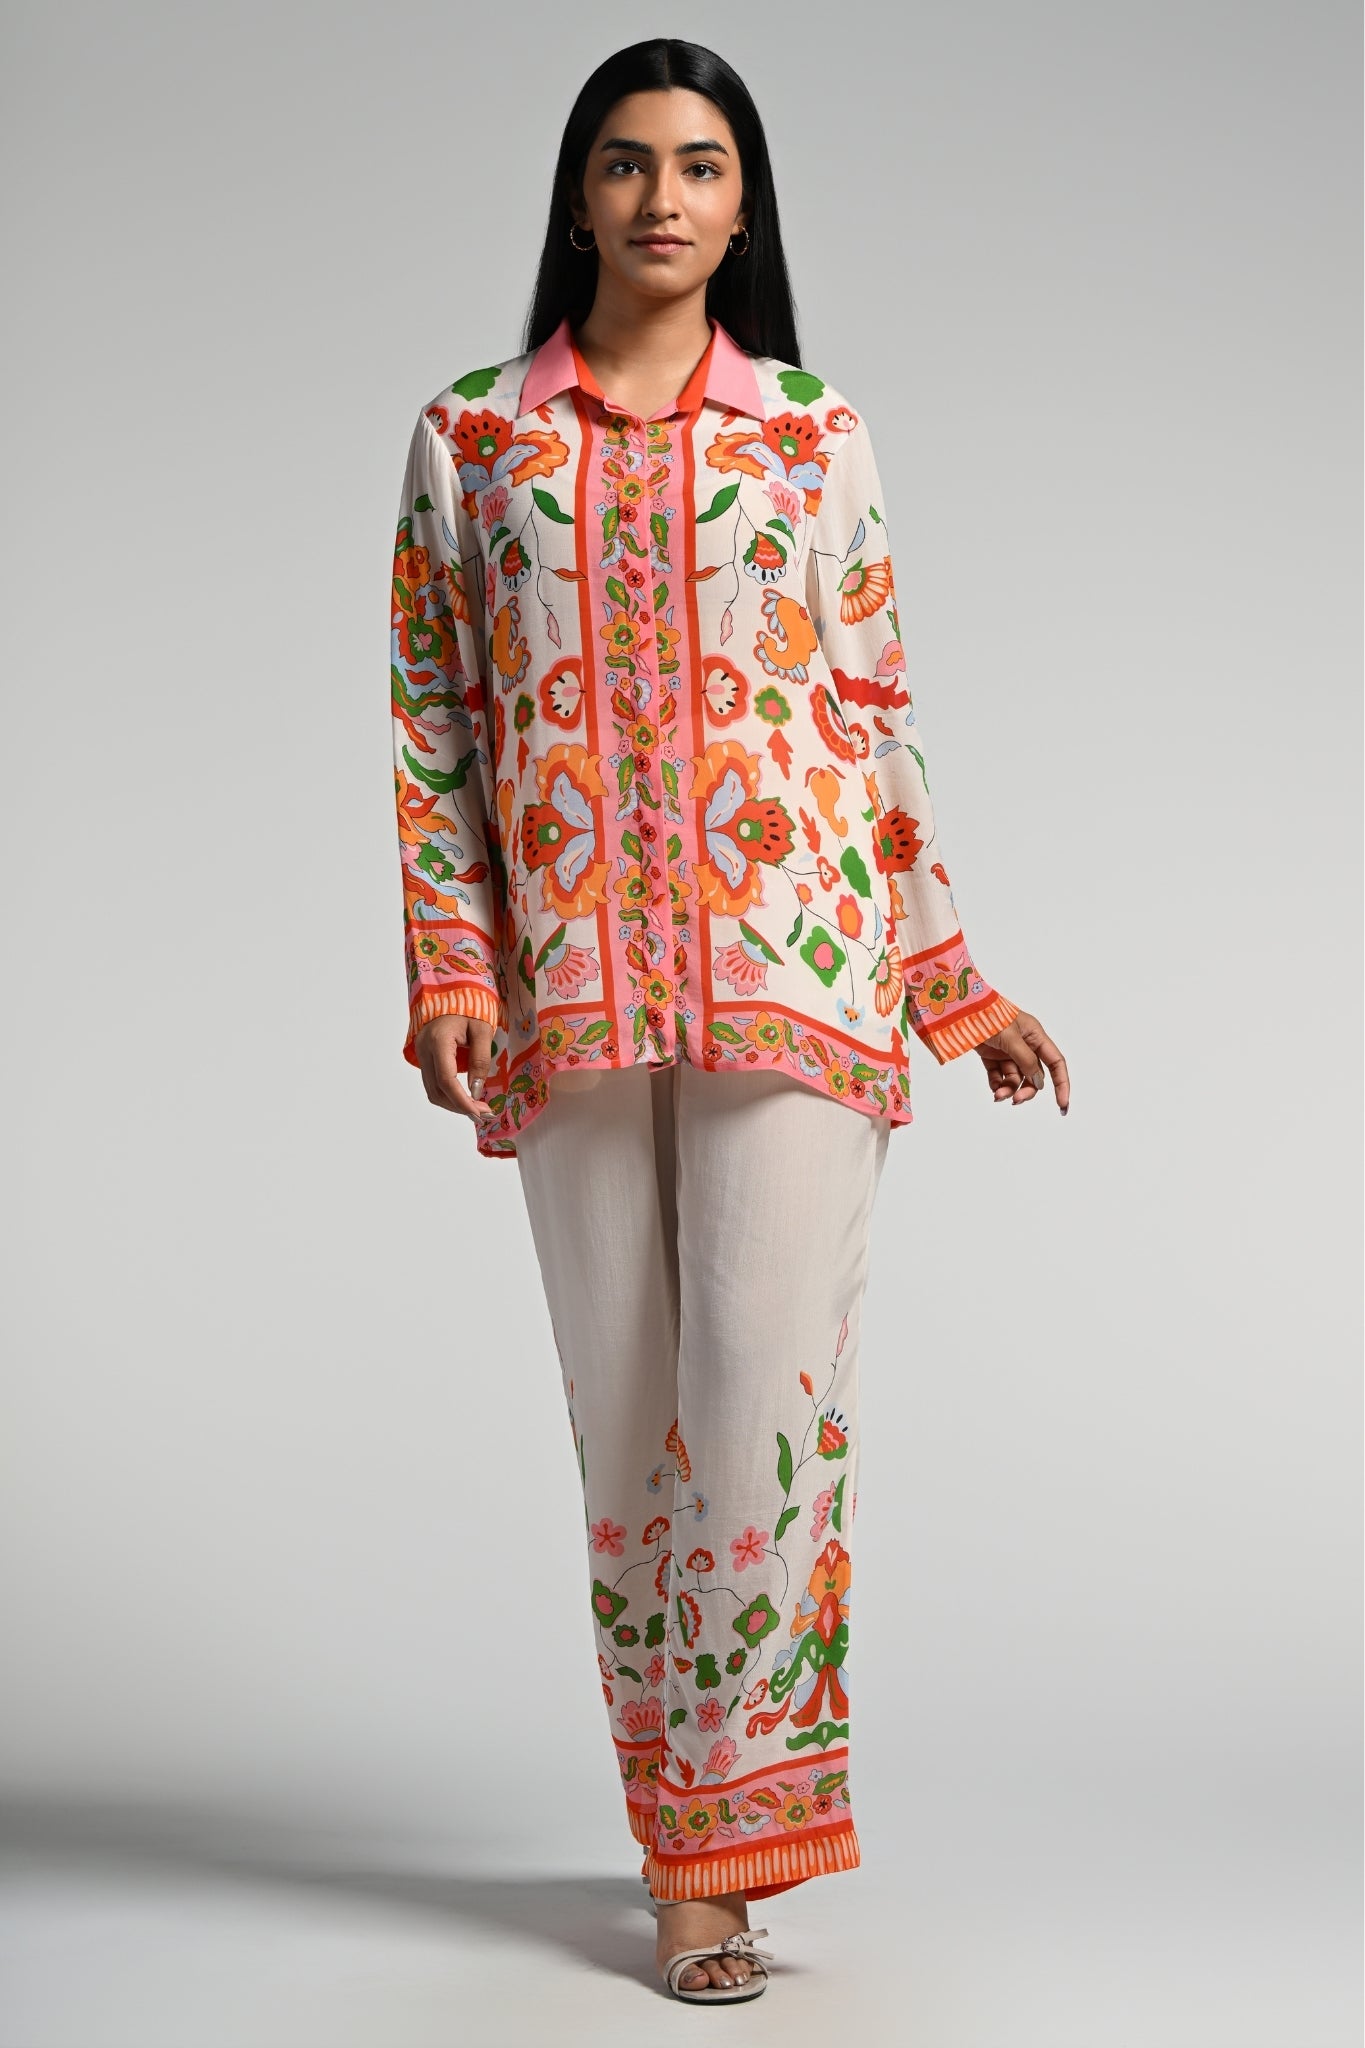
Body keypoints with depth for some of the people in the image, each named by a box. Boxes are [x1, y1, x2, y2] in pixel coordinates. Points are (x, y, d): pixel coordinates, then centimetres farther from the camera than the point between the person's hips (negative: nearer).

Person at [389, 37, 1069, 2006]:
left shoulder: (817, 436, 8)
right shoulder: (471, 436, 9)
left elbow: (882, 713, 11)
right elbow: (431, 718, 7)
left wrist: (955, 979, 10)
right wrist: (449, 974, -3)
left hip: (795, 959, -1)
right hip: (573, 984, 1)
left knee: (766, 1388, -8)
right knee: (624, 1407, 5)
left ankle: (730, 1835, 2)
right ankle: (685, 1827, 18)